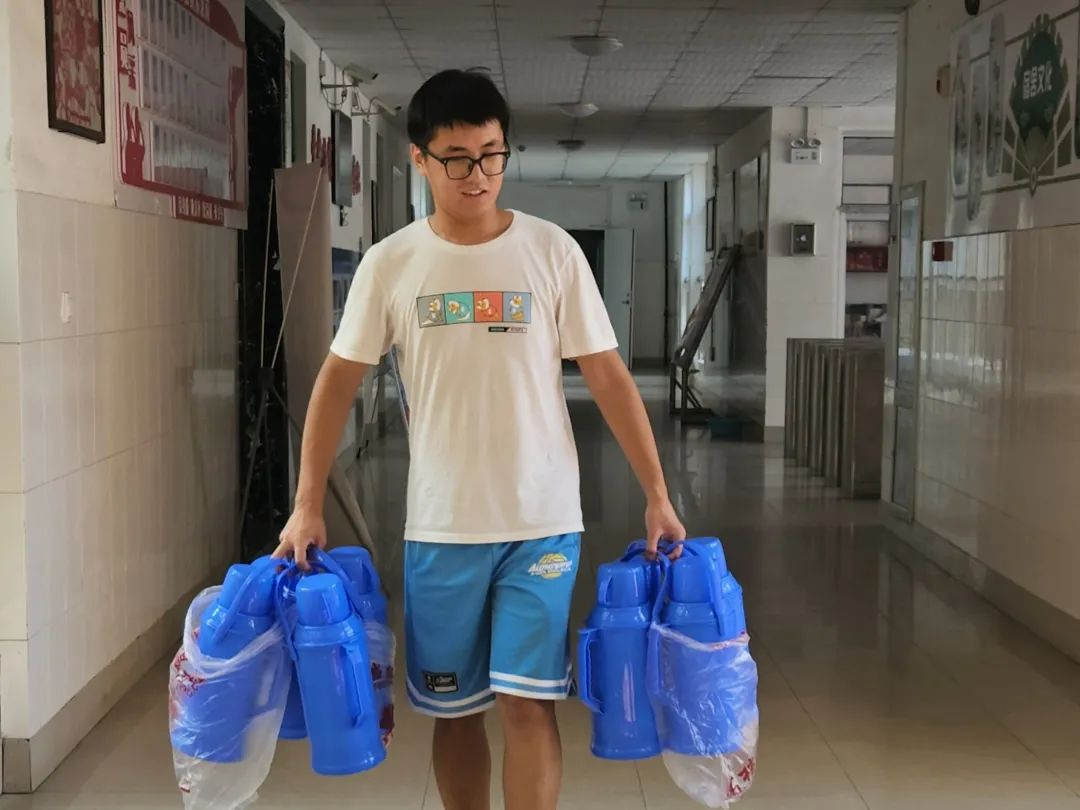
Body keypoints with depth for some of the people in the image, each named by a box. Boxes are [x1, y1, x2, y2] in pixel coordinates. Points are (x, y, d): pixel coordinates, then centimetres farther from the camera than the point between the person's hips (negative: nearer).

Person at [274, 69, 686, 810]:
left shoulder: (552, 251, -3)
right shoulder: (390, 264, -1)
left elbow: (608, 376, -1)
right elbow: (339, 381, 5)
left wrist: (658, 493, -4)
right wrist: (308, 505, 1)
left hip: (542, 523, -1)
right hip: (440, 528, 2)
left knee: (527, 702, -3)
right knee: (453, 709, 12)